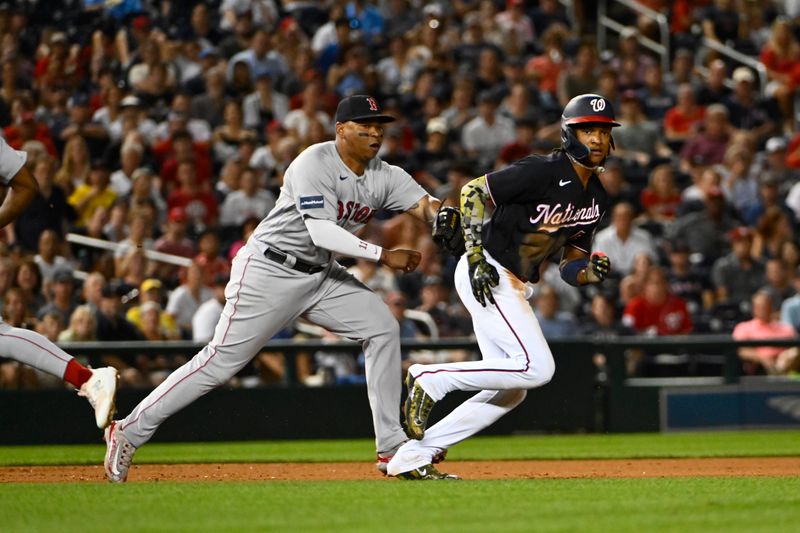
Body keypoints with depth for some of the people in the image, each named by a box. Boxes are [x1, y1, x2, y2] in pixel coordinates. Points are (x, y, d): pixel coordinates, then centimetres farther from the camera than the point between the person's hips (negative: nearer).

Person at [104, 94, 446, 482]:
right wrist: (382, 255, -25)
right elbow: (321, 232, -26)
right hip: (270, 271, -8)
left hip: (321, 275, 8)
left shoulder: (385, 176, 4)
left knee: (382, 327, -4)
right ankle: (130, 432, -4)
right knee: (223, 360, -11)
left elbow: (425, 205, -9)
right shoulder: (315, 163, -18)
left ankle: (392, 446, 1)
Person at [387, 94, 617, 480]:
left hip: (516, 288, 9)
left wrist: (591, 272, -9)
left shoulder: (597, 198, 10)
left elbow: (569, 267, 15)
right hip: (486, 274, -9)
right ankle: (431, 380, -8)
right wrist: (476, 257, -19)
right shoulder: (543, 172, -15)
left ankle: (410, 458, 9)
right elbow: (472, 192, -13)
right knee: (536, 368, -20)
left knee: (509, 392, 8)